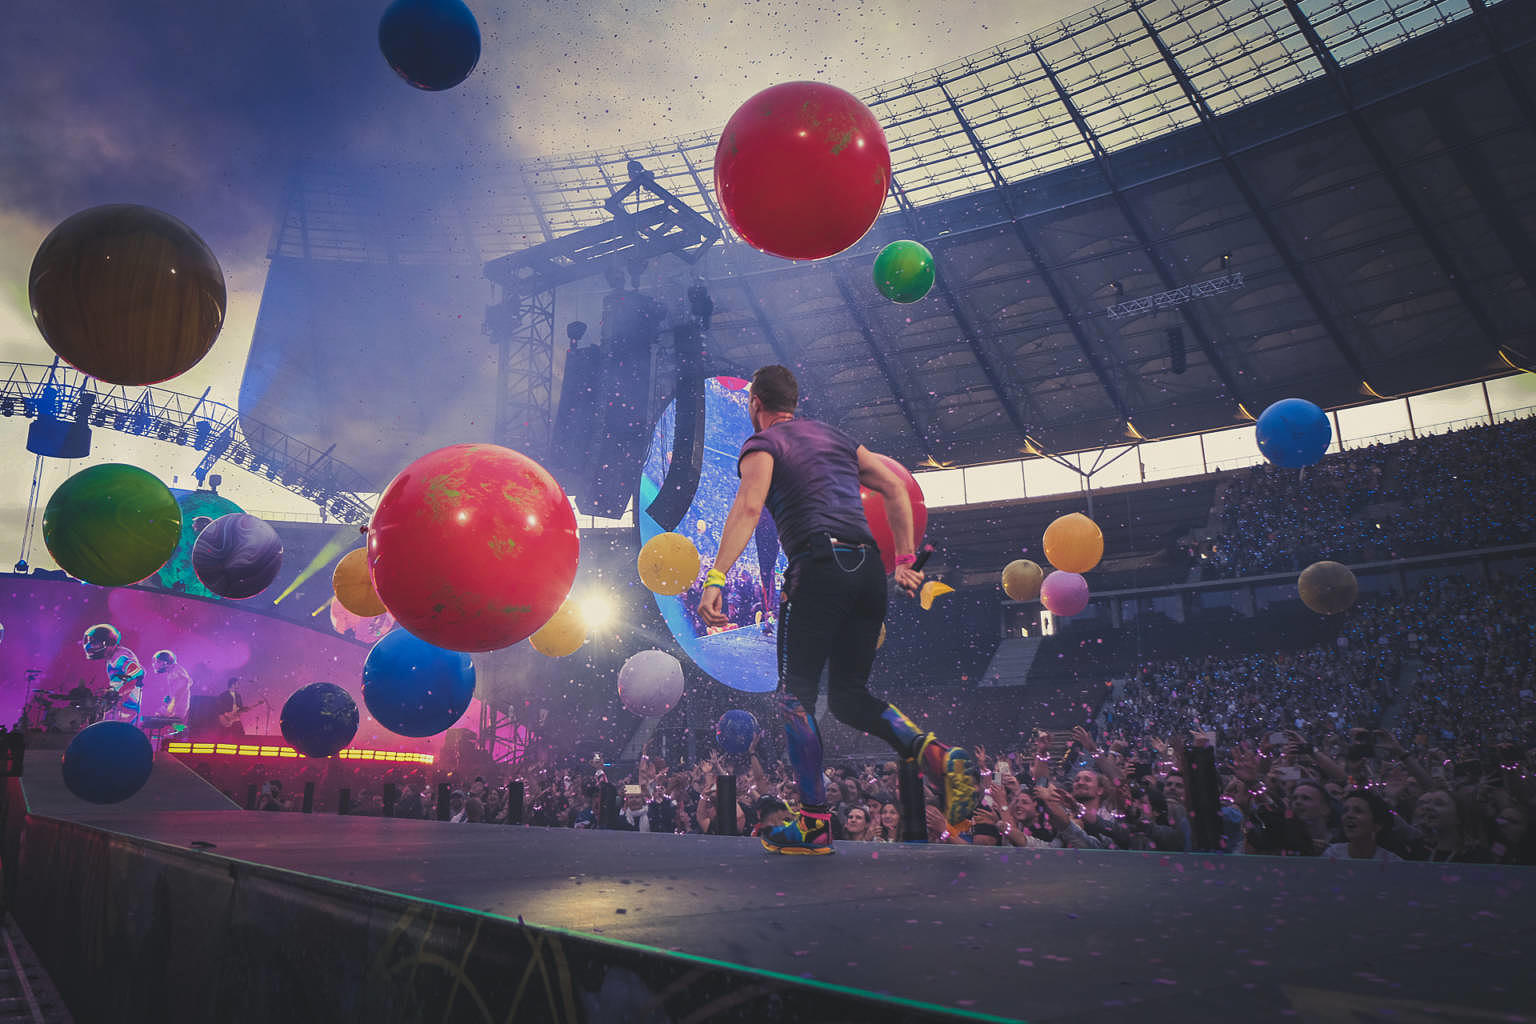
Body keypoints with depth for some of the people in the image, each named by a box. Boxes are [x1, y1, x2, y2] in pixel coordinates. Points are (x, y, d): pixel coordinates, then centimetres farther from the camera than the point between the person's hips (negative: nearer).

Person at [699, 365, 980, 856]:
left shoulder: (761, 444, 7)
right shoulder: (836, 437, 26)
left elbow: (749, 507, -13)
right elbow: (896, 487, 20)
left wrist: (715, 579, -21)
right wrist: (904, 561, 18)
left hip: (819, 565, -6)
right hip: (868, 567, 6)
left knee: (796, 695, 4)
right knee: (849, 694, 14)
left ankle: (815, 822, 3)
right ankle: (939, 756, -8)